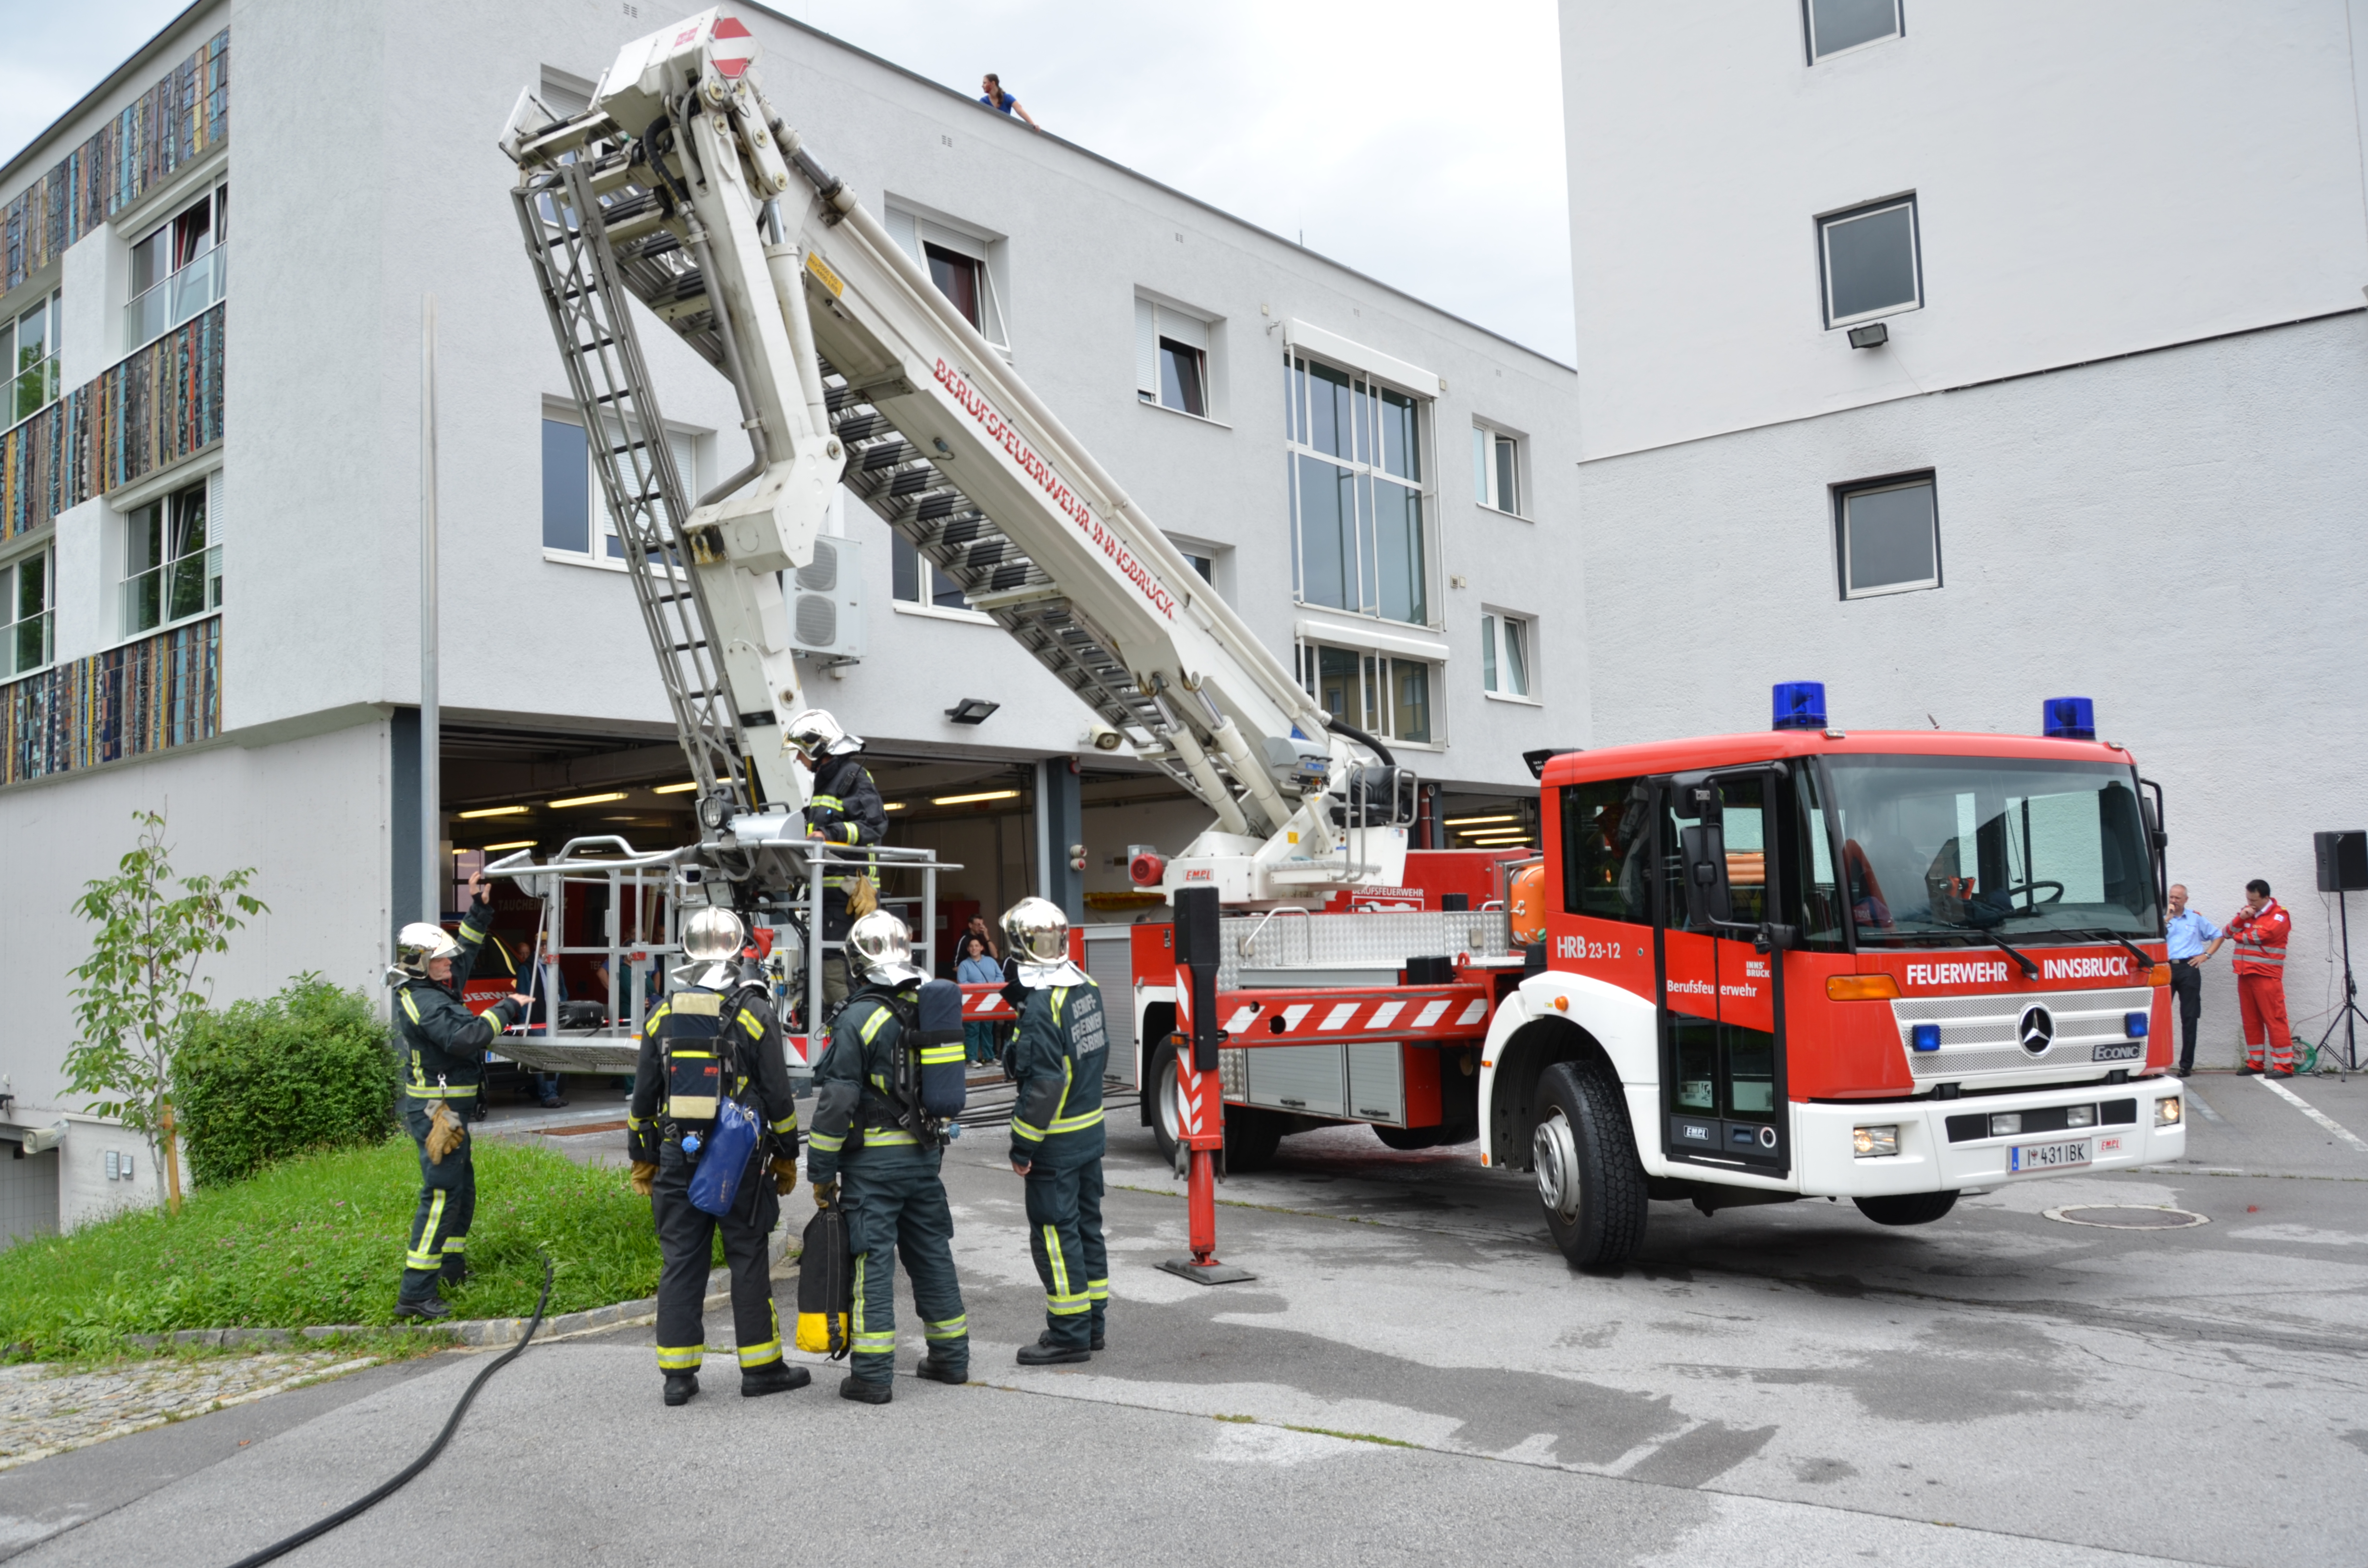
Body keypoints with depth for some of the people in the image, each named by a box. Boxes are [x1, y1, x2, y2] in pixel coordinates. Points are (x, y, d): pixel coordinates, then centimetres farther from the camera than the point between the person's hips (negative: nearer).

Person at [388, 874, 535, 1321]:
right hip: (437, 1111, -11)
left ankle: (452, 1267, 36)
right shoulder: (425, 1002, -19)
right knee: (441, 1194, -11)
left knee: (462, 1188, 22)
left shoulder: (432, 991, 12)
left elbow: (465, 956, 25)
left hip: (447, 1110, 11)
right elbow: (464, 1038, -31)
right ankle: (415, 1293, -11)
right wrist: (505, 1009, -23)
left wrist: (479, 911, 18)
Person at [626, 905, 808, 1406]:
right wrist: (786, 1157, 7)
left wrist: (642, 1160, 17)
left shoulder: (663, 1015, 4)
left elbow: (643, 1097, 9)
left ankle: (678, 1373, 11)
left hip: (677, 1158, 3)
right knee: (748, 1263, 5)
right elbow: (778, 1094, -4)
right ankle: (761, 1367, 12)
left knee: (680, 1262, 8)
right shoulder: (754, 1013, -6)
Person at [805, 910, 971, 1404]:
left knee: (873, 1260, -1)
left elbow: (837, 1103, -16)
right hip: (926, 1155, 6)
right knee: (932, 1251, 15)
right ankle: (951, 1357, 24)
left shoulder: (859, 1019, -15)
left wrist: (822, 1171, -9)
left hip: (874, 1160, -6)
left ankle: (873, 1376, 1)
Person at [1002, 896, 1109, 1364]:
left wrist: (1022, 1146, -17)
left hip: (1057, 1140, -9)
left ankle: (1070, 1333, 6)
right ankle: (1092, 1322, 25)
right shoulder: (1087, 988, 4)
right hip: (1092, 1128, 9)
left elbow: (1043, 1084, -23)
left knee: (1056, 1233, 0)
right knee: (1086, 1224, 16)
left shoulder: (1041, 1005, -22)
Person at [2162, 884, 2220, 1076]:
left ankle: (2186, 1064, 6)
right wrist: (2166, 919, -10)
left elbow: (2218, 936, 18)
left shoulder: (2196, 918, 13)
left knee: (2189, 1018, 2)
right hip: (2166, 968, -1)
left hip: (2188, 969, 1)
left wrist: (2206, 955, 7)